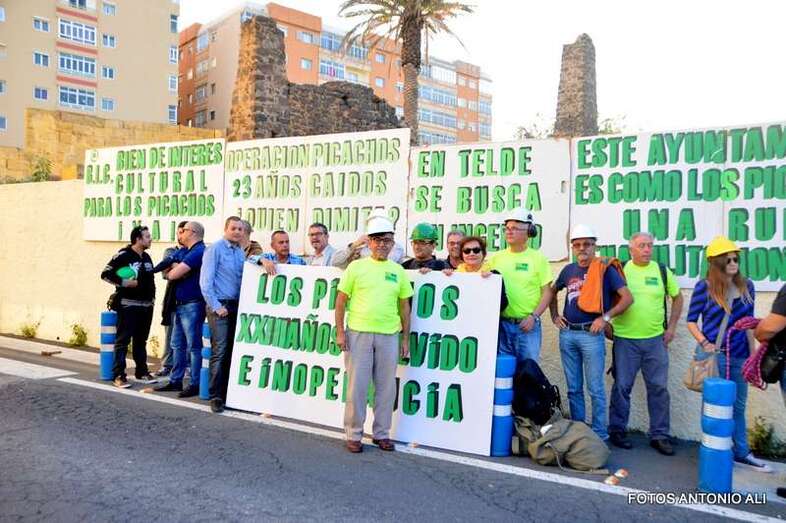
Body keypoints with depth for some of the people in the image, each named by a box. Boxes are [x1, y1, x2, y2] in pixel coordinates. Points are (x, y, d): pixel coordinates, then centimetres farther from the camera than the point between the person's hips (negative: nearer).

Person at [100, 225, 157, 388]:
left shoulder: (146, 257, 14)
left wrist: (152, 297, 17)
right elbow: (105, 274, -11)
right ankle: (118, 375, 3)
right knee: (122, 341, -2)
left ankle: (142, 372, 22)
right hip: (128, 305, -7)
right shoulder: (123, 255, -9)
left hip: (146, 306, 7)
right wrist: (123, 282, -19)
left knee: (141, 341, 14)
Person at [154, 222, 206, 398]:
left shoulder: (198, 251, -14)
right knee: (178, 345, 15)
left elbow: (173, 274, -17)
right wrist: (177, 268, -4)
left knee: (194, 346, -3)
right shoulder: (186, 251, 17)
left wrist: (173, 271, 4)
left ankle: (195, 385, 4)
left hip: (192, 306, -10)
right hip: (180, 304, 10)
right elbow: (169, 272, 16)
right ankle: (175, 381, 25)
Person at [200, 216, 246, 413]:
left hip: (236, 306, 6)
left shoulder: (241, 253, 15)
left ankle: (229, 392, 15)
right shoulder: (215, 249, -4)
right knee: (219, 351, -8)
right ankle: (216, 396, -2)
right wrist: (216, 307, -11)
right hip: (219, 306, -6)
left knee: (232, 352, 8)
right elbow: (205, 282, -9)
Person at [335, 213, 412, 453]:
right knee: (357, 386, 3)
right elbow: (341, 301, 2)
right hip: (358, 334, -2)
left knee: (386, 387, 8)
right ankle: (354, 435, 16)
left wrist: (406, 338, 9)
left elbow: (404, 306, 12)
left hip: (389, 336, 2)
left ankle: (382, 434, 22)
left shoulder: (398, 271, 9)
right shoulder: (356, 267, 2)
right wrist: (340, 332, -4)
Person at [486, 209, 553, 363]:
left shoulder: (538, 258, -1)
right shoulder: (496, 257, 6)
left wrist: (534, 316, -11)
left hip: (527, 324, -2)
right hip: (501, 323, 3)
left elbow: (547, 292, -2)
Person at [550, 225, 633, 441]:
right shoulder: (569, 270, 11)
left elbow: (627, 298, -8)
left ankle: (599, 435, 12)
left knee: (595, 389, 0)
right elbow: (552, 291, 27)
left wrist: (605, 317, -14)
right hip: (567, 334, 5)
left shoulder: (605, 269, -3)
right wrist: (554, 316, 17)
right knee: (574, 388, 12)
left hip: (592, 334, -5)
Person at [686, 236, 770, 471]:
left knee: (738, 405, 16)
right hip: (713, 354, -4)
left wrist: (753, 353, 9)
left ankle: (742, 453, 29)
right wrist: (704, 343, -16)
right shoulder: (704, 287, -9)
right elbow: (691, 321, -3)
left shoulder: (747, 286, 4)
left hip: (739, 355, 4)